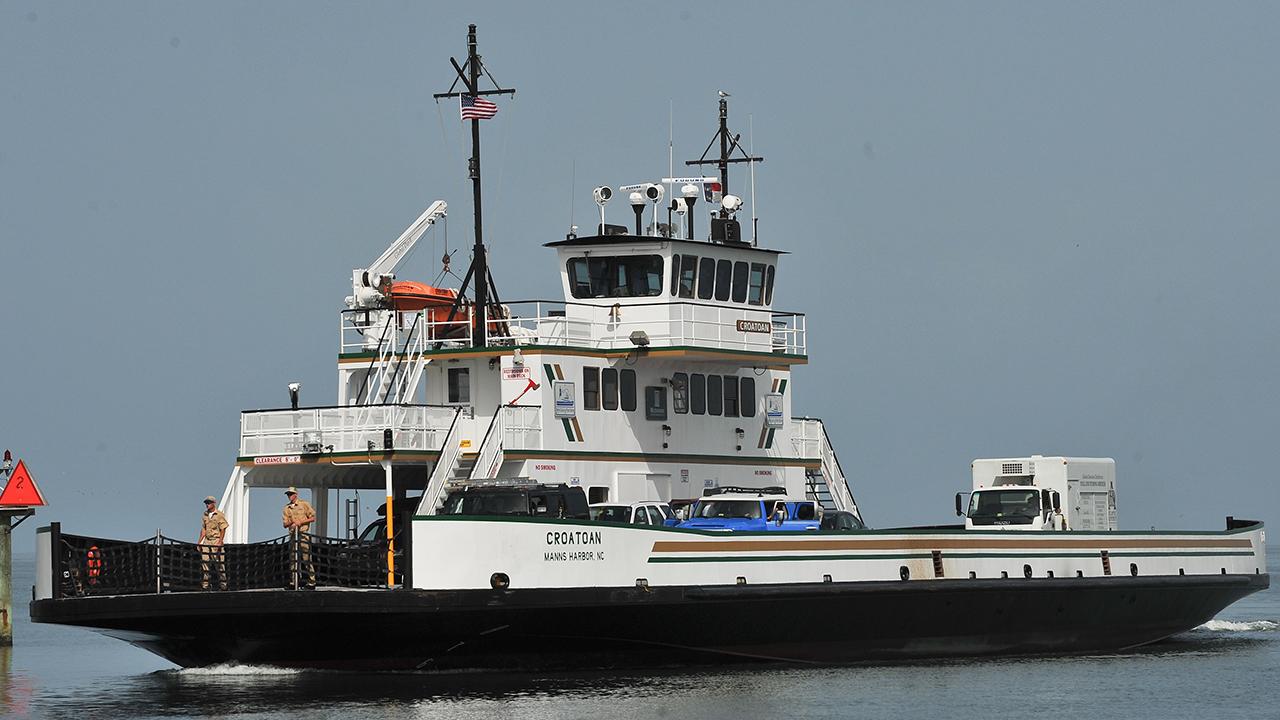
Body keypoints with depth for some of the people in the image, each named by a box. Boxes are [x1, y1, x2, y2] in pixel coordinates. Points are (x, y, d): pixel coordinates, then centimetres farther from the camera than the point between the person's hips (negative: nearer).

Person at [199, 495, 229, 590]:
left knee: (219, 563, -3)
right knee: (204, 562, -4)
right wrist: (199, 542, 12)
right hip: (207, 541, 6)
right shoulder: (205, 515, 13)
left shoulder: (219, 515, -6)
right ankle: (204, 584, -3)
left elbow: (223, 530, -8)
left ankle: (223, 583, 5)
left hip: (216, 541, -6)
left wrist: (220, 542, -17)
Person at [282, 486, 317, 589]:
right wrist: (291, 522, -8)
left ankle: (311, 581, -6)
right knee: (292, 559, 2)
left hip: (303, 534, -5)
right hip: (292, 535, 5)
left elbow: (313, 518, 1)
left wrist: (300, 522, -10)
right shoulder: (286, 508, 15)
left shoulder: (304, 504, 3)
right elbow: (285, 525, 14)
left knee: (306, 558, -8)